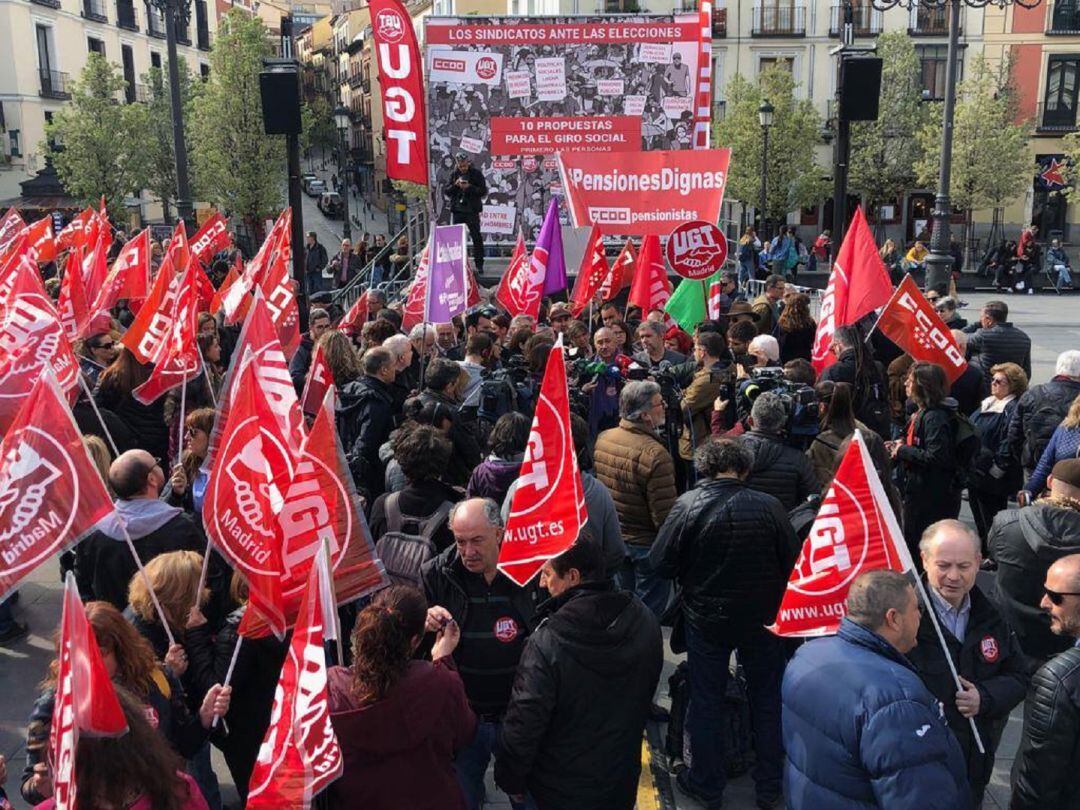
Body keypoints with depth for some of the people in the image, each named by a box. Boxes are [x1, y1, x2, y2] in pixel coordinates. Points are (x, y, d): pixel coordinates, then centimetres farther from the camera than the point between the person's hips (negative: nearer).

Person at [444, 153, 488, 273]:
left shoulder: (476, 174, -2)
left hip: (472, 210, -3)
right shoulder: (454, 174, 7)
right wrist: (455, 185, -12)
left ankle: (479, 264, 2)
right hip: (457, 210, 3)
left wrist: (470, 187, -18)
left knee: (476, 237, -2)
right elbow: (446, 192, 5)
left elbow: (483, 192, -5)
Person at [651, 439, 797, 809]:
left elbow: (660, 563, -15)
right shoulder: (769, 507, -17)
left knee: (706, 702, 16)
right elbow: (792, 561, -9)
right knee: (767, 698, 20)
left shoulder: (688, 505, -19)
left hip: (705, 618, -1)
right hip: (761, 618, 1)